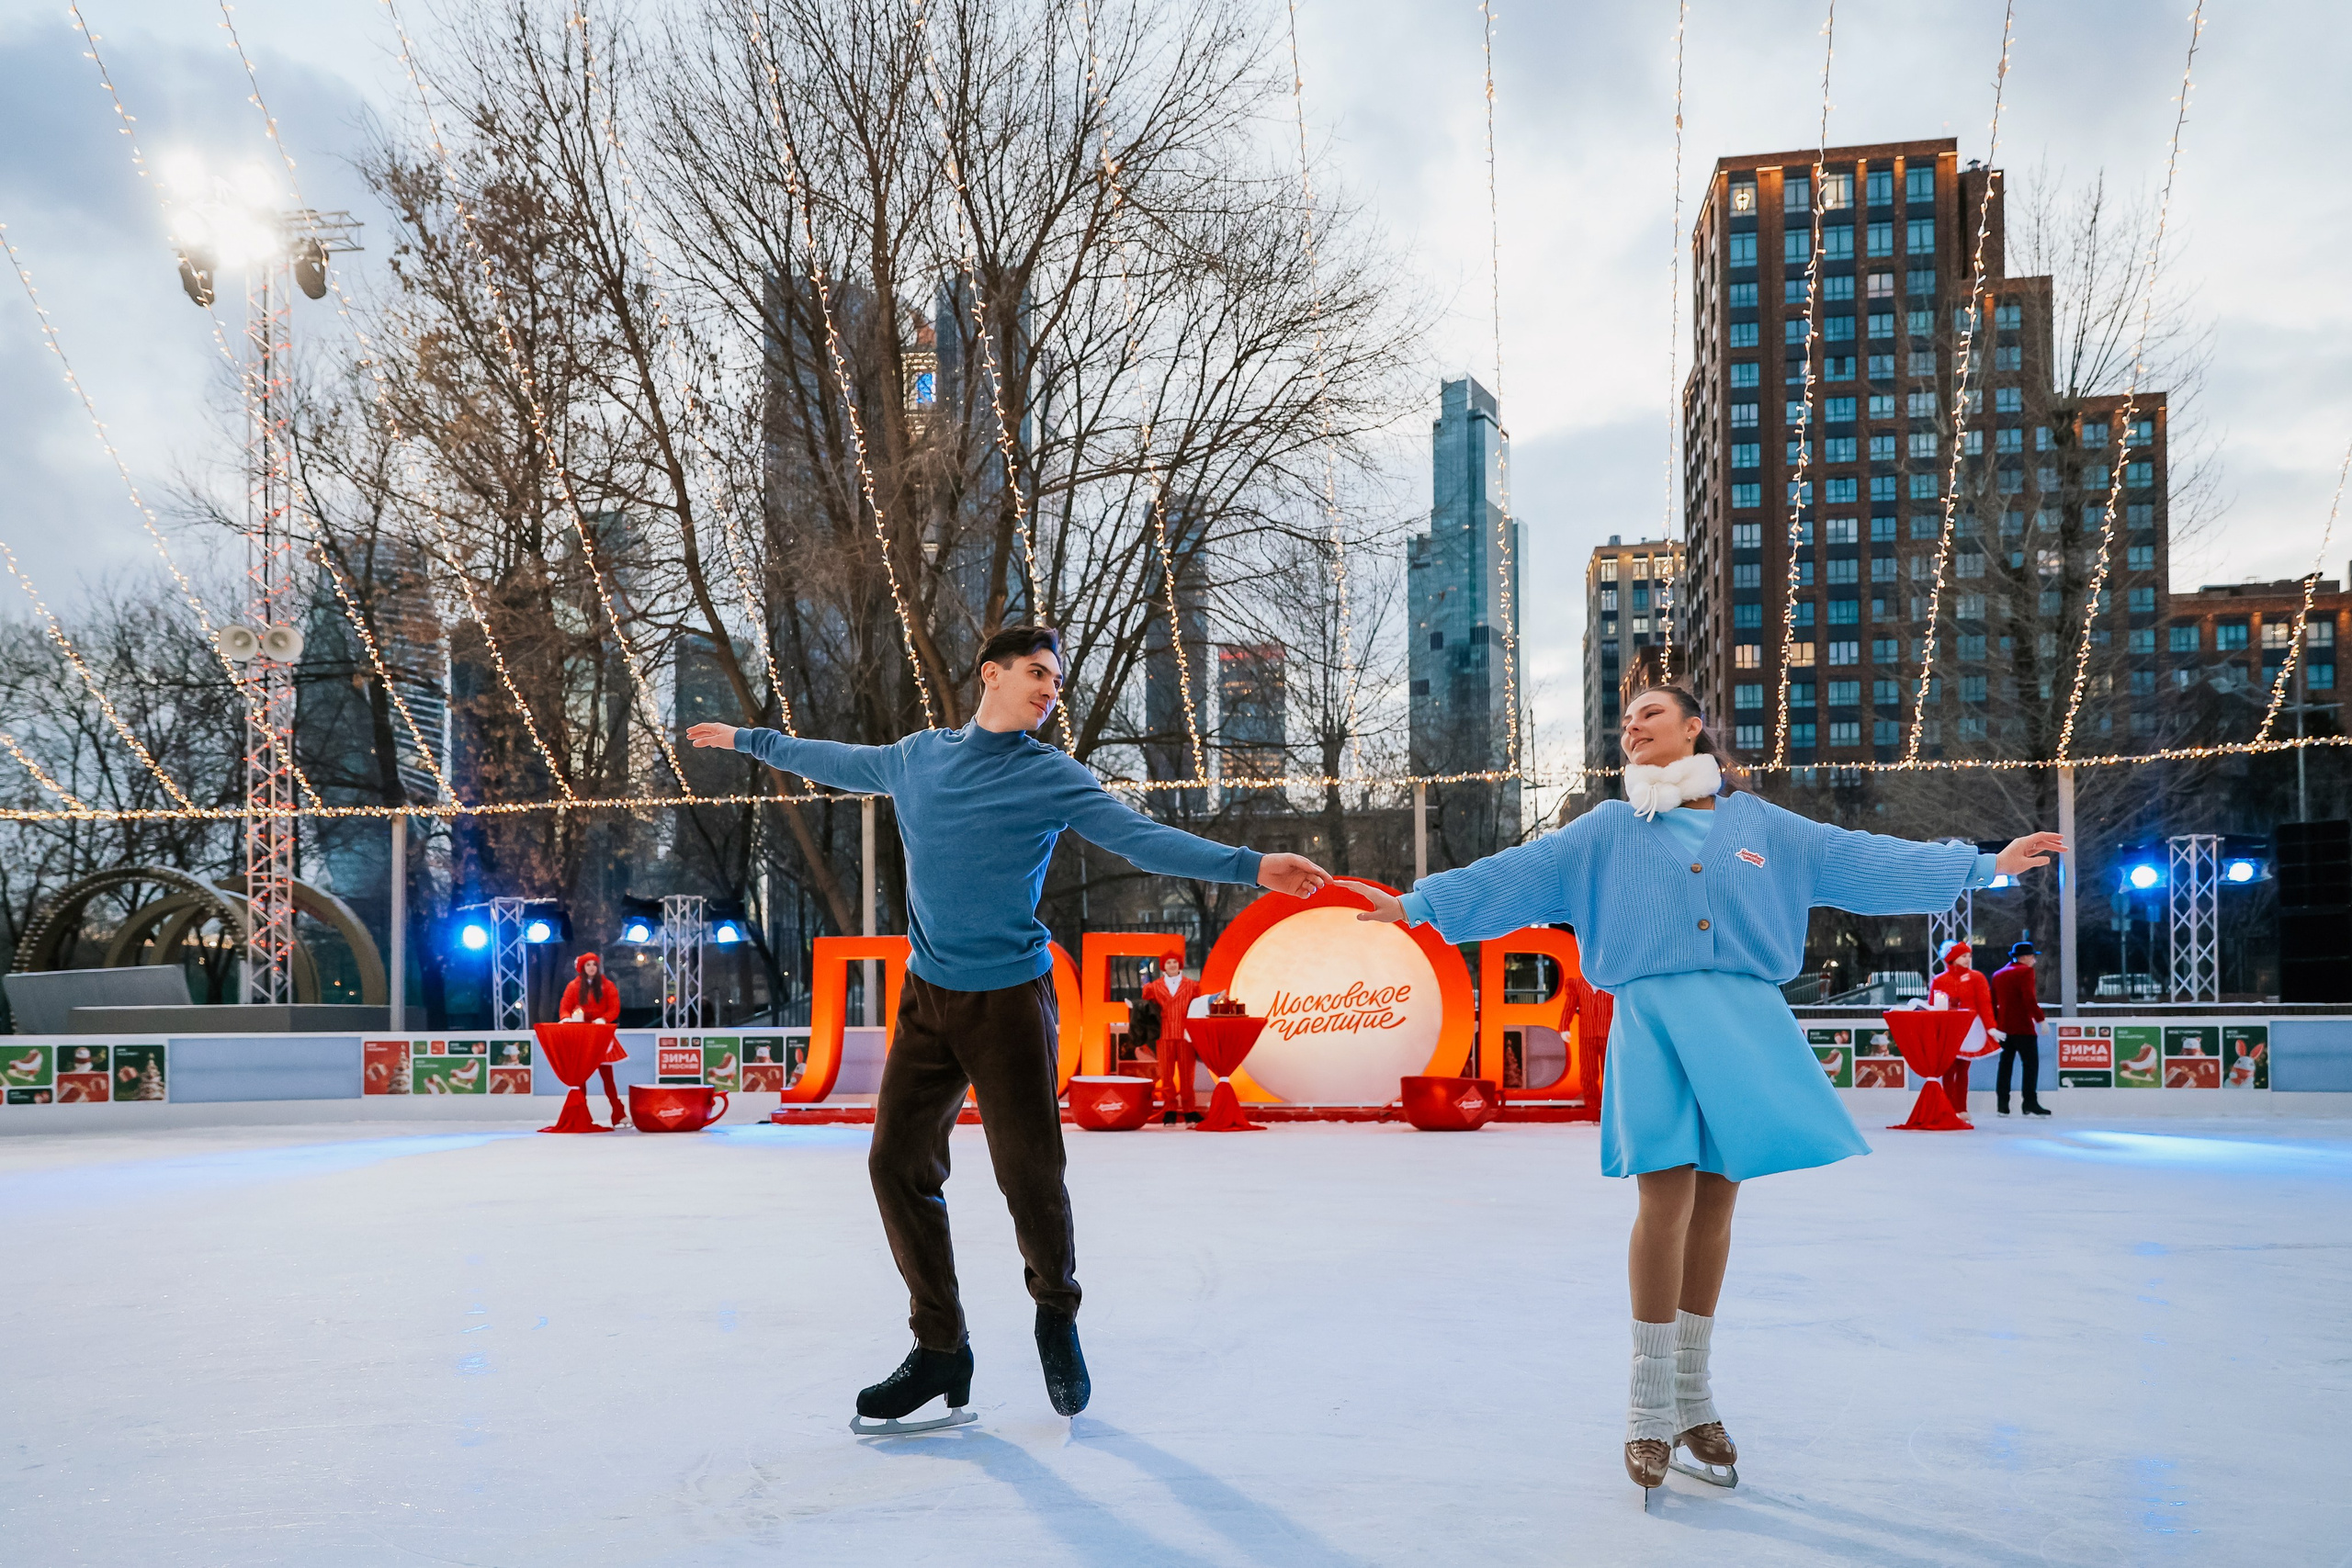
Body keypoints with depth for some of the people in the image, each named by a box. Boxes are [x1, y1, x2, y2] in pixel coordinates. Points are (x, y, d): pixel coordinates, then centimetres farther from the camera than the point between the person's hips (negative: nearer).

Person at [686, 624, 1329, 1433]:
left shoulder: (1055, 777, -3)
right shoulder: (918, 756, 7)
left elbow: (1143, 838, -13)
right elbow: (836, 761, 25)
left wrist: (1249, 865, -26)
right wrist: (746, 739, 36)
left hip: (1011, 1002, -3)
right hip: (927, 999, 4)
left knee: (1029, 1172, -5)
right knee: (898, 1162, 0)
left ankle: (1056, 1314, 25)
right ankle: (941, 1351, 14)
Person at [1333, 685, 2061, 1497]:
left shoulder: (1759, 823, 16)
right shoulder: (1608, 829, 13)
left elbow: (1864, 861, 17)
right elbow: (1515, 874, 7)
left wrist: (1985, 865, 17)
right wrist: (1417, 905, 1)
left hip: (1746, 1021, 2)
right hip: (1653, 1018, -2)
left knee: (1715, 1201, 4)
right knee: (1666, 1196, -12)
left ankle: (1693, 1396, 19)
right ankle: (1649, 1403, 1)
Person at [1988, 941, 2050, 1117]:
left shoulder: (1998, 974, 15)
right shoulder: (2025, 971, -8)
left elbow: (1993, 1002, 17)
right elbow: (2029, 999, -19)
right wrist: (2040, 1019, -16)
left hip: (2004, 1026, 7)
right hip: (2023, 1026, -7)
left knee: (2005, 1064, 9)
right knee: (2031, 1064, -4)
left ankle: (2002, 1105, 6)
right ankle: (2030, 1104, -9)